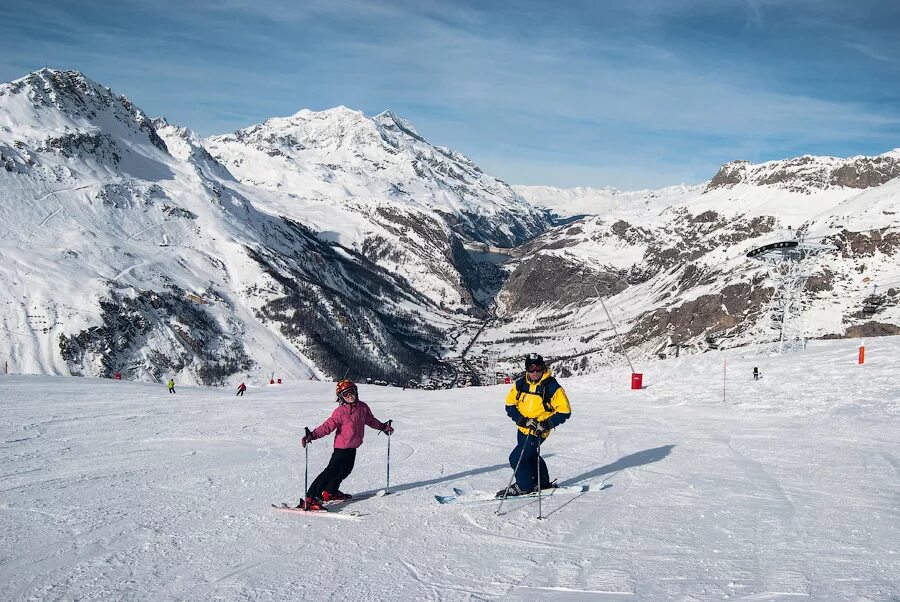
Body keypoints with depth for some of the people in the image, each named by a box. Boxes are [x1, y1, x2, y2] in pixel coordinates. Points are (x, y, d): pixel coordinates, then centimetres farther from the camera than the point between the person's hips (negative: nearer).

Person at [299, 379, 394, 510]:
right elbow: (328, 426, -24)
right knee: (332, 471, -14)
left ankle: (330, 492, 39)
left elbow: (370, 420, 23)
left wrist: (383, 426, 32)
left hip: (352, 447, 8)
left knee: (345, 471, 20)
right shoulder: (340, 412, -17)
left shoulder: (363, 407, 4)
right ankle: (310, 499, -16)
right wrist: (313, 435, -36)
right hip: (341, 446, -7)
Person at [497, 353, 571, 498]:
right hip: (523, 429, 6)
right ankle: (543, 483, 44)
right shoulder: (520, 383, -3)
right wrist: (523, 420, -13)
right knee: (530, 456, 24)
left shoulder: (552, 387, -17)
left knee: (516, 458, -8)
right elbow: (510, 404, 2)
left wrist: (545, 424, -22)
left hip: (538, 431, -6)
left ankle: (524, 486, 14)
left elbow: (564, 411, -14)